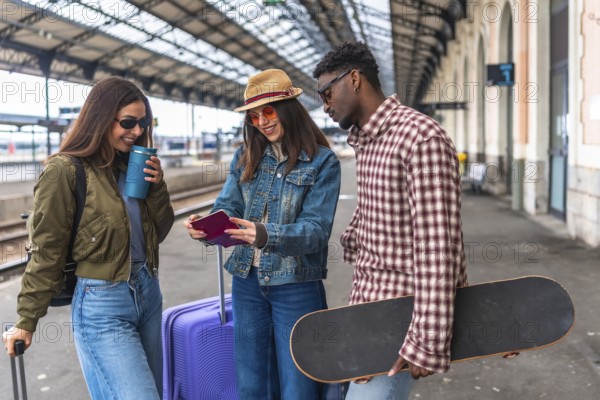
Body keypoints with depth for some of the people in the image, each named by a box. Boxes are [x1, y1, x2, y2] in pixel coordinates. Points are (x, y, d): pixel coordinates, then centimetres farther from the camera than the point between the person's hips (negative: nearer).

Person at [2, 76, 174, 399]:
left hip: (148, 292, 7)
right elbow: (47, 251, -10)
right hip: (102, 305, -7)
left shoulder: (132, 165, 8)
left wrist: (157, 186, -4)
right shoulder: (64, 170, -12)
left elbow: (158, 232, 12)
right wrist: (26, 321, -5)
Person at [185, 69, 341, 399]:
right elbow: (227, 210, 0)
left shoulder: (322, 161, -9)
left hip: (296, 287, -4)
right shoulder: (245, 157, 5)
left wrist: (267, 236, -35)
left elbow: (316, 229, -17)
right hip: (247, 283, 4)